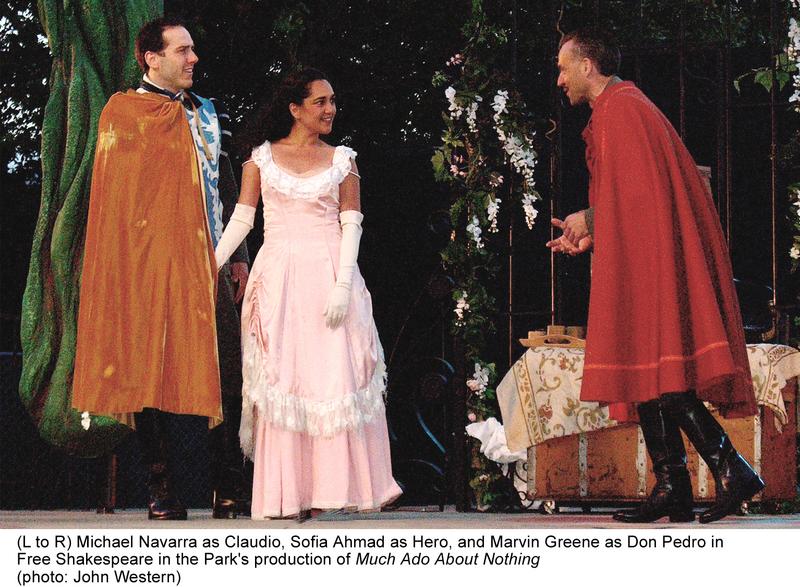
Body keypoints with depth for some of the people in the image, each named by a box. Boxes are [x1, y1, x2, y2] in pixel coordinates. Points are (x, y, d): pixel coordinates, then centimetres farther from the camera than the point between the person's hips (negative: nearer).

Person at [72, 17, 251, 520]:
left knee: (227, 373, -3)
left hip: (207, 260, 5)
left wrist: (239, 253, 15)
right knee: (153, 371, -3)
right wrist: (128, 262, -10)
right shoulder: (123, 111, 2)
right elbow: (115, 193, -2)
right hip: (149, 261, -5)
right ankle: (162, 492, 2)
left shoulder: (205, 112, 19)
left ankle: (230, 490, 1)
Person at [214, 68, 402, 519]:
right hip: (278, 278, 0)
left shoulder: (341, 160, 8)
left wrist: (342, 285, -11)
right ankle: (285, 493, 1)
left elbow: (351, 226, 1)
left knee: (335, 376, -6)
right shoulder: (262, 158, 8)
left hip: (328, 275, 0)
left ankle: (331, 482, 0)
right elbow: (241, 220, 6)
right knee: (280, 378, -2)